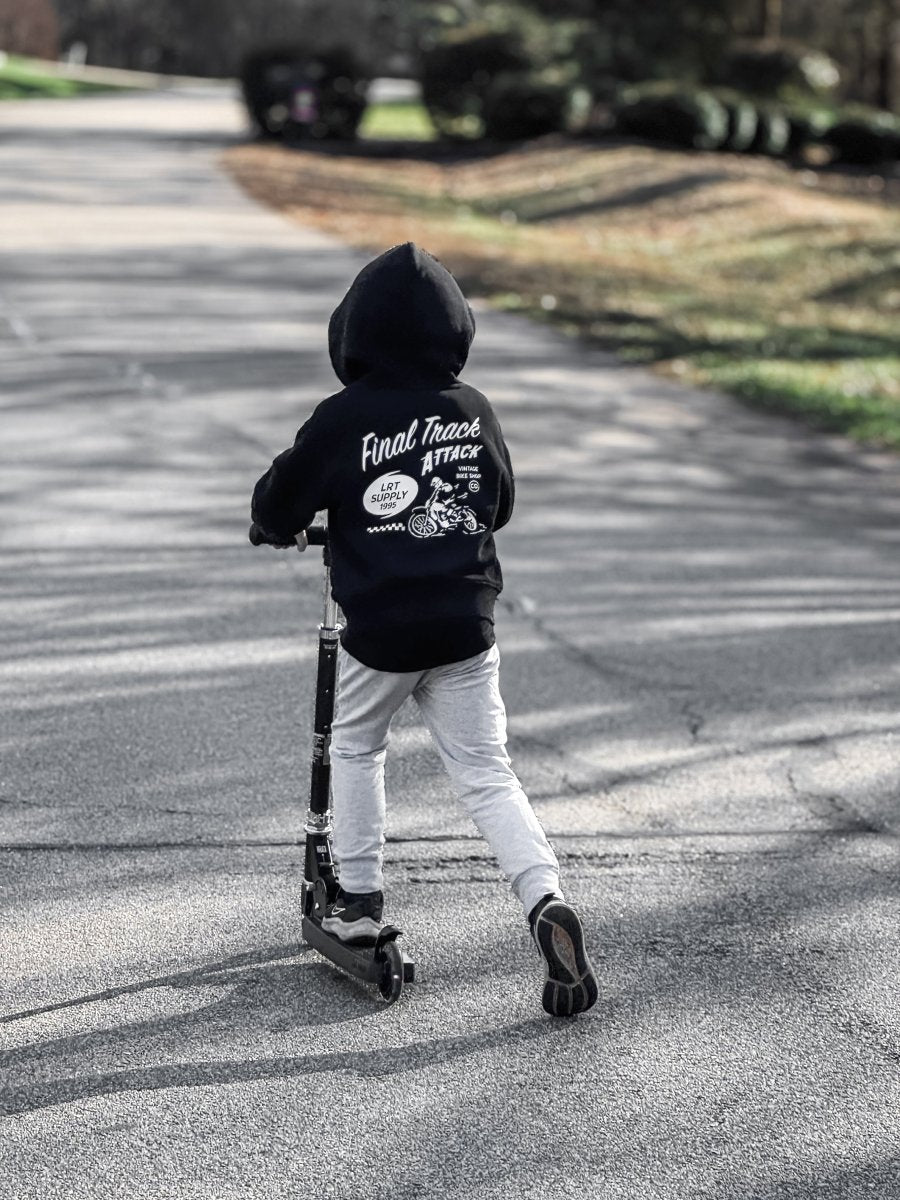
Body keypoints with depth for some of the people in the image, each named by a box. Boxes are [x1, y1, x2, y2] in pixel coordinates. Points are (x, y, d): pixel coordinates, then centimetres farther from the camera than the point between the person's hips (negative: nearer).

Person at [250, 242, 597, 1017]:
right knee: (488, 776, 6)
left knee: (355, 748, 23)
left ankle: (360, 900, 26)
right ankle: (546, 902, -14)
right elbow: (500, 506, 17)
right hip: (466, 625, 2)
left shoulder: (343, 420, -10)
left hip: (379, 631, -2)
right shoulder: (473, 411, 2)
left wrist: (279, 528, 25)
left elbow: (277, 509, 2)